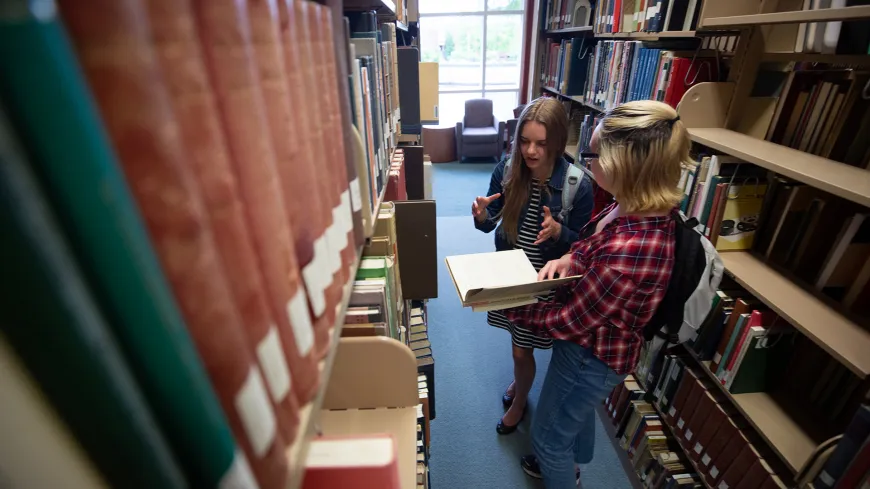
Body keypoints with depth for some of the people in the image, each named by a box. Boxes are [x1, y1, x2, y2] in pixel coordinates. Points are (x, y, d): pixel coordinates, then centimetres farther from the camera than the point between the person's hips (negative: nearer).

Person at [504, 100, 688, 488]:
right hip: (595, 340, 9)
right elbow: (595, 250, 7)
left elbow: (568, 322, -28)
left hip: (592, 354, -9)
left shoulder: (629, 249, -40)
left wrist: (506, 307, -16)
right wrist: (569, 259, -12)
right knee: (578, 411, 35)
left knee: (548, 434, 19)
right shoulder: (644, 207, -11)